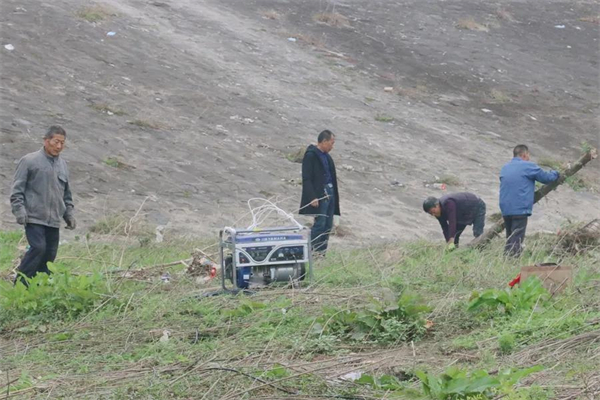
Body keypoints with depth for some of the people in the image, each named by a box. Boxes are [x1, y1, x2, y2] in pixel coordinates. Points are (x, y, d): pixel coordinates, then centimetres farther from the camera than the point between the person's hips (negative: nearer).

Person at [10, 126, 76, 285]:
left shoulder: (63, 165, 16)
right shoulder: (29, 161, -3)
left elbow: (67, 194, 25)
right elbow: (17, 189, -4)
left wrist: (69, 214, 17)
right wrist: (19, 211, -13)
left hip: (54, 220, 6)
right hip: (34, 218, -6)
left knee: (50, 254, 3)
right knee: (38, 248, -18)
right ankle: (20, 285, -11)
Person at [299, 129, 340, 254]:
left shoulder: (326, 156, 17)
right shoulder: (310, 156, -10)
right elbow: (306, 178, -15)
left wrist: (334, 194, 13)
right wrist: (312, 197, -21)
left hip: (330, 193, 9)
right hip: (319, 195, -9)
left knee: (328, 225, 8)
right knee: (320, 224, -11)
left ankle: (322, 252, 13)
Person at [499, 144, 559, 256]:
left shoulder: (505, 168, 16)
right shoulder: (528, 166, -4)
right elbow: (546, 177, 3)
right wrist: (556, 174, 24)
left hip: (506, 209, 7)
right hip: (520, 209, -7)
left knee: (509, 239, 14)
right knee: (516, 239, -8)